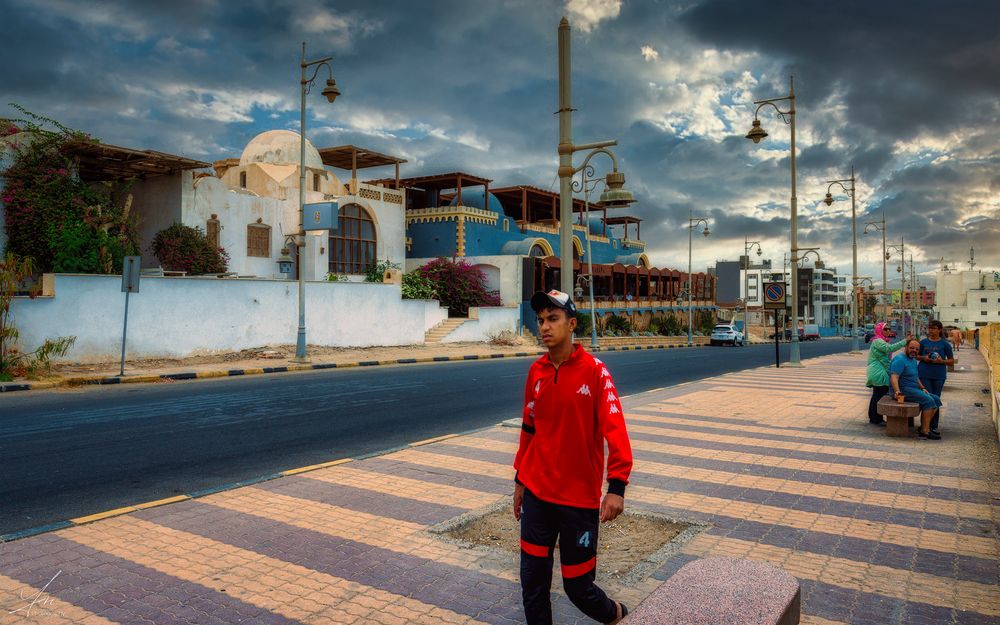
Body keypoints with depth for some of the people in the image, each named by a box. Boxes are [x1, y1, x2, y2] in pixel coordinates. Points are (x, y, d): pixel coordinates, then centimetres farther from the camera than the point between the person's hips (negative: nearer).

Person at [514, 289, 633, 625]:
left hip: (580, 499, -4)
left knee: (578, 585, 8)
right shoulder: (535, 372, 3)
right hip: (536, 495, 4)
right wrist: (520, 480, 15)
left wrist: (616, 487, -27)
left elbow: (614, 430, -18)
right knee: (533, 580, 9)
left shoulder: (594, 370, -12)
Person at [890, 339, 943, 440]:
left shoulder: (913, 360, 19)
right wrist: (897, 391, -40)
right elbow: (894, 377, -26)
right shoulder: (900, 359, -14)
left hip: (914, 389, 11)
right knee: (928, 401, -23)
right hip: (903, 390, -11)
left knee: (936, 400, 5)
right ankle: (925, 431, -22)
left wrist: (922, 388, 15)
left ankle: (923, 427, 7)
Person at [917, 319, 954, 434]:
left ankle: (934, 426, 16)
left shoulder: (945, 344, 1)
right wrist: (923, 358, -7)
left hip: (939, 376, 0)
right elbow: (916, 356, 14)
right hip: (924, 374, 0)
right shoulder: (923, 342, 5)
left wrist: (941, 361, -14)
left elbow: (951, 361, 5)